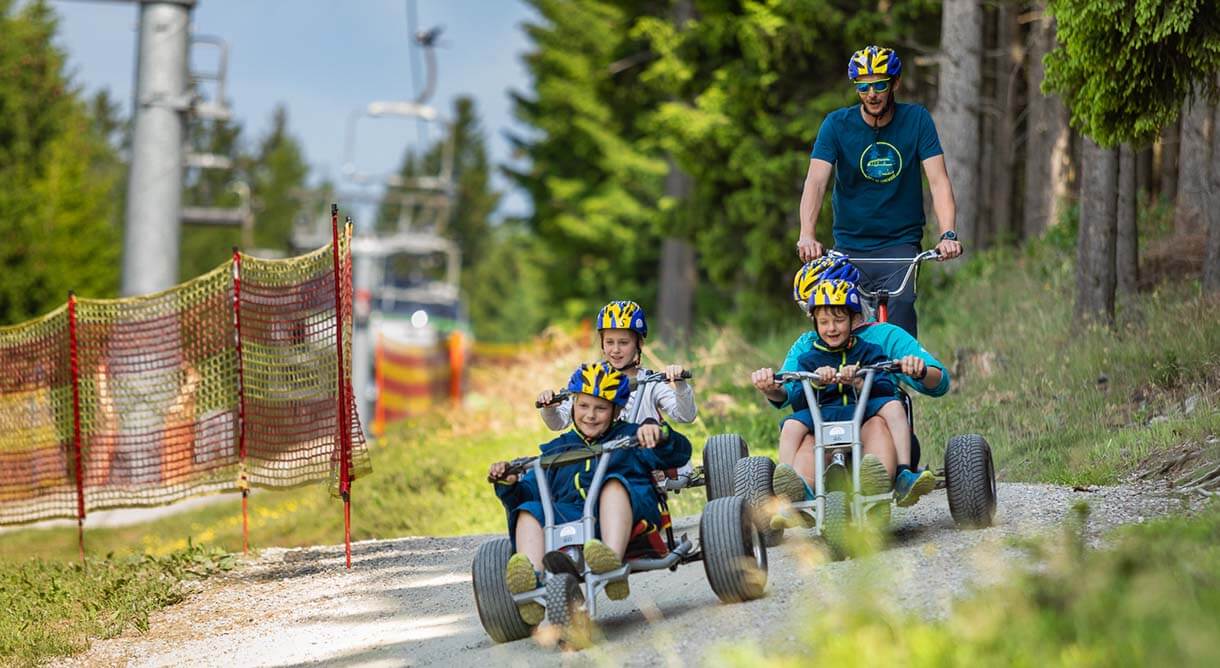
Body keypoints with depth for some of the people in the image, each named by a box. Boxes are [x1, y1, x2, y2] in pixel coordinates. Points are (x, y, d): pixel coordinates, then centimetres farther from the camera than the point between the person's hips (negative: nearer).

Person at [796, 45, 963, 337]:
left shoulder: (916, 120, -4)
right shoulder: (837, 124, -6)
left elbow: (938, 180, -11)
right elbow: (816, 181, -17)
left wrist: (948, 234, -28)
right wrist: (807, 236, -34)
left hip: (900, 245, -1)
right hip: (849, 247, 1)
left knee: (900, 305, -25)